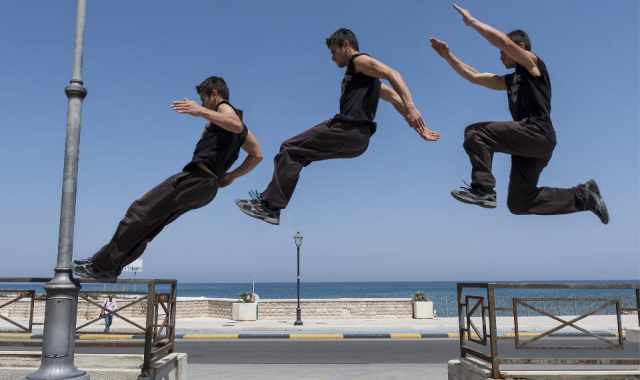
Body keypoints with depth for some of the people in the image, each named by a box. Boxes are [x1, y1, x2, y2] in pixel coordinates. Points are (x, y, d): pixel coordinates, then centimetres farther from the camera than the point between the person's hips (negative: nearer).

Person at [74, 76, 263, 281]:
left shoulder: (224, 108, 1)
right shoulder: (231, 116, 28)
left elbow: (237, 125, -26)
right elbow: (257, 155, 28)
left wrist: (202, 111, -29)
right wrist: (230, 177, 25)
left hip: (196, 177, -10)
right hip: (208, 185, 10)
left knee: (140, 213, -8)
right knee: (147, 225, 13)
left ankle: (100, 265, -3)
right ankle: (108, 269, 16)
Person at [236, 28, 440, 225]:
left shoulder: (360, 61, 2)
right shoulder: (363, 76, 30)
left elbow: (392, 74, -14)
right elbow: (394, 97, 26)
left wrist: (411, 108, -28)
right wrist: (419, 128, 21)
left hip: (349, 131, -10)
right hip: (354, 135, 10)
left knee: (290, 150, -10)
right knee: (295, 151, 17)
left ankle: (270, 206, -12)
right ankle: (271, 199, 15)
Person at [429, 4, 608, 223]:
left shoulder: (533, 64, 4)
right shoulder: (510, 80, 25)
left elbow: (503, 40, -11)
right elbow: (474, 77, 23)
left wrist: (472, 21, -3)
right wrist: (448, 56, 18)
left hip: (538, 134, -9)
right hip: (528, 139, 9)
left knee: (475, 133, -17)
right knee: (519, 204, 11)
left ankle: (482, 190, -20)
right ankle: (583, 196, 17)